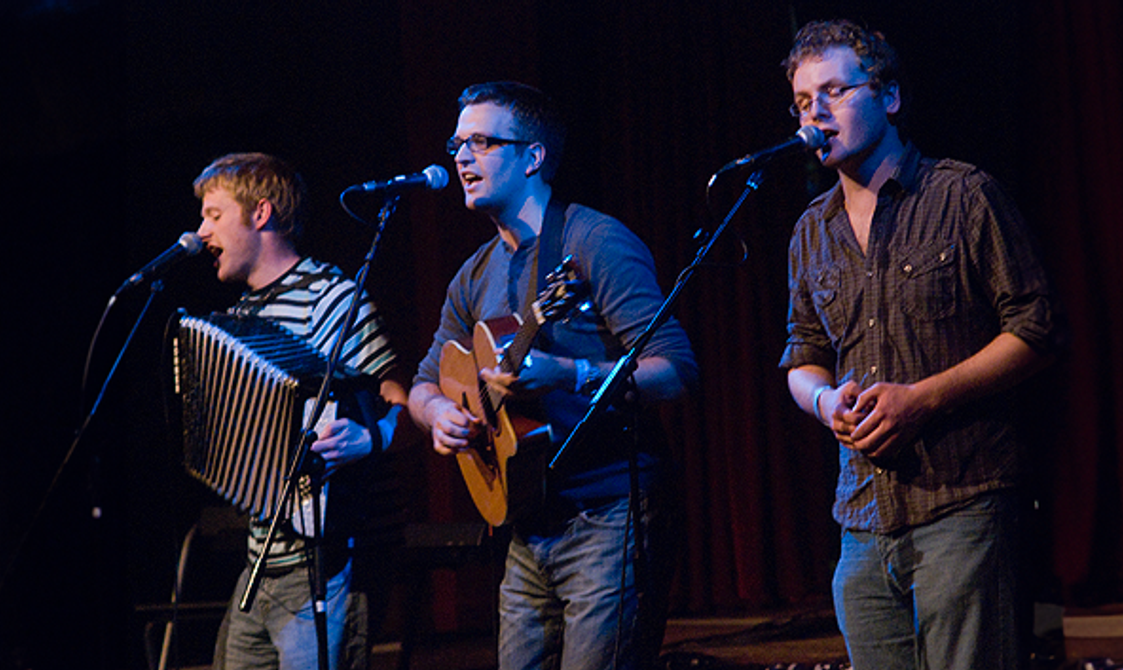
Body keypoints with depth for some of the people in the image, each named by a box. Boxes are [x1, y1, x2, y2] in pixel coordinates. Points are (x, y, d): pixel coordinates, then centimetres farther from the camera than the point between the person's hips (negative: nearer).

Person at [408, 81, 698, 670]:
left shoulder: (595, 243, -9)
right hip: (528, 530, 7)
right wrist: (439, 411, -2)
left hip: (610, 518, -7)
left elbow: (677, 369, -16)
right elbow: (425, 383, 22)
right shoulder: (475, 278, 16)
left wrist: (569, 375, -30)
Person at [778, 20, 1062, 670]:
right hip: (863, 520, 5)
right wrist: (825, 399, -1)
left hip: (962, 511, -5)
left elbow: (1037, 328, -4)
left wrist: (923, 397, -13)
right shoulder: (813, 232, 16)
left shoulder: (963, 195, -1)